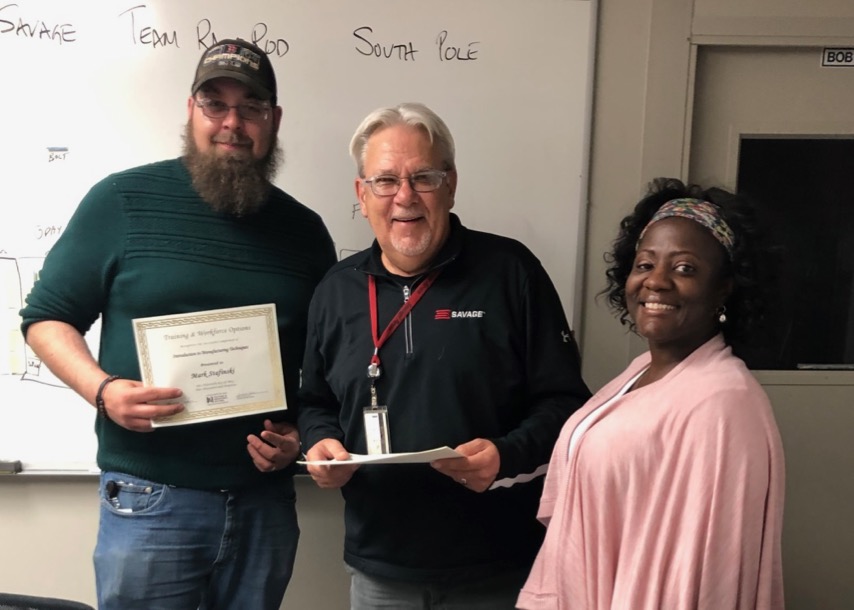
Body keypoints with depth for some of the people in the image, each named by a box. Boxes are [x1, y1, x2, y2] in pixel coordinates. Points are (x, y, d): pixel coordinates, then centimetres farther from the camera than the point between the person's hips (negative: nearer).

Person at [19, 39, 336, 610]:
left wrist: (299, 433, -2)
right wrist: (102, 389, -15)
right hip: (150, 499, -2)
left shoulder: (305, 230, 5)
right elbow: (46, 318, 1)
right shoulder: (123, 200, -4)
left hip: (266, 502, 3)